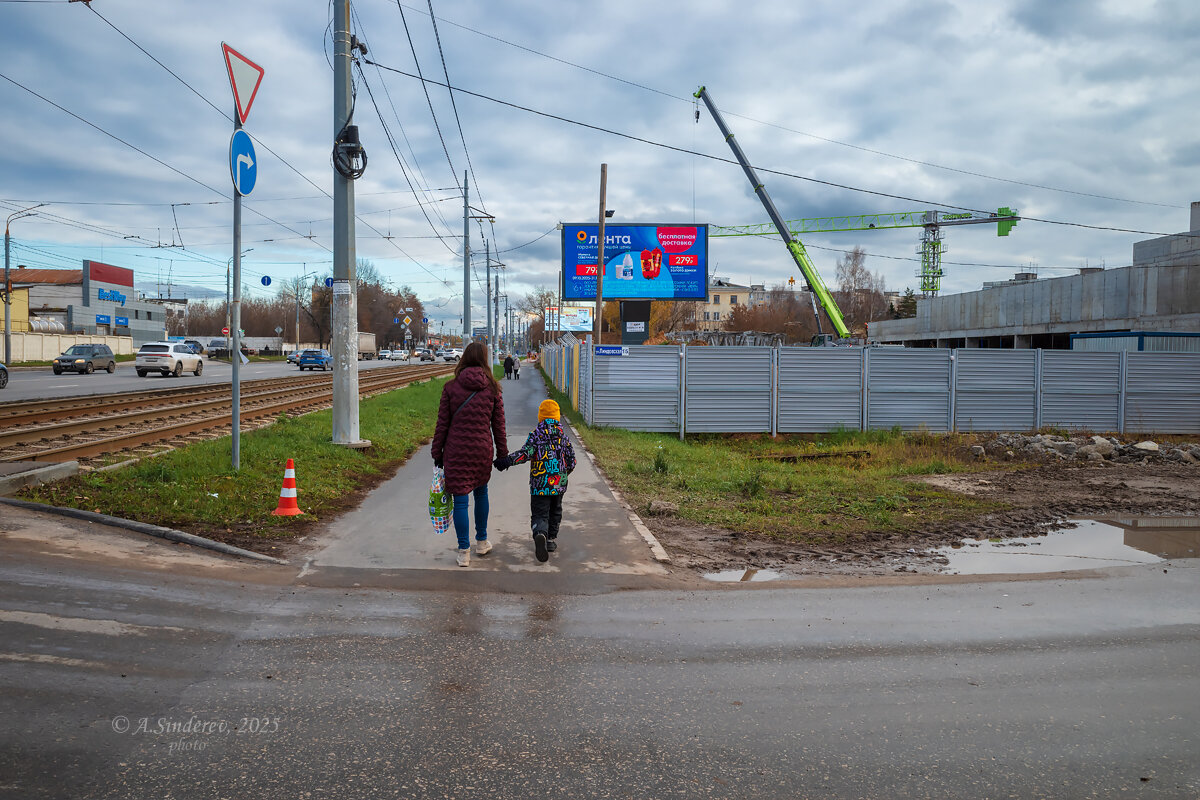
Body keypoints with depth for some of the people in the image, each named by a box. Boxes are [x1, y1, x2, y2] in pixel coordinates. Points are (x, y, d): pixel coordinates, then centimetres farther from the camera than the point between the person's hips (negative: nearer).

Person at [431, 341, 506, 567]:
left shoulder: (451, 387, -4)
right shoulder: (492, 388, -1)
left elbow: (442, 424, -1)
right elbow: (498, 425, 3)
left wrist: (437, 453, 6)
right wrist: (502, 453, 12)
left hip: (456, 450, -2)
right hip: (482, 449, 2)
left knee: (460, 500, 1)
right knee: (481, 493, 21)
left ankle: (464, 551, 3)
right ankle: (482, 542, 33)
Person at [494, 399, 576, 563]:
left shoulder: (536, 434, -7)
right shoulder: (562, 434, 4)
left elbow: (526, 453, -20)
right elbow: (571, 457, 8)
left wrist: (507, 461, -20)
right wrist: (566, 471, 26)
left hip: (539, 484, -3)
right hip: (559, 483, 3)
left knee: (539, 514, -2)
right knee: (555, 511, 22)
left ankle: (540, 534, -30)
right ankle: (551, 540, 27)